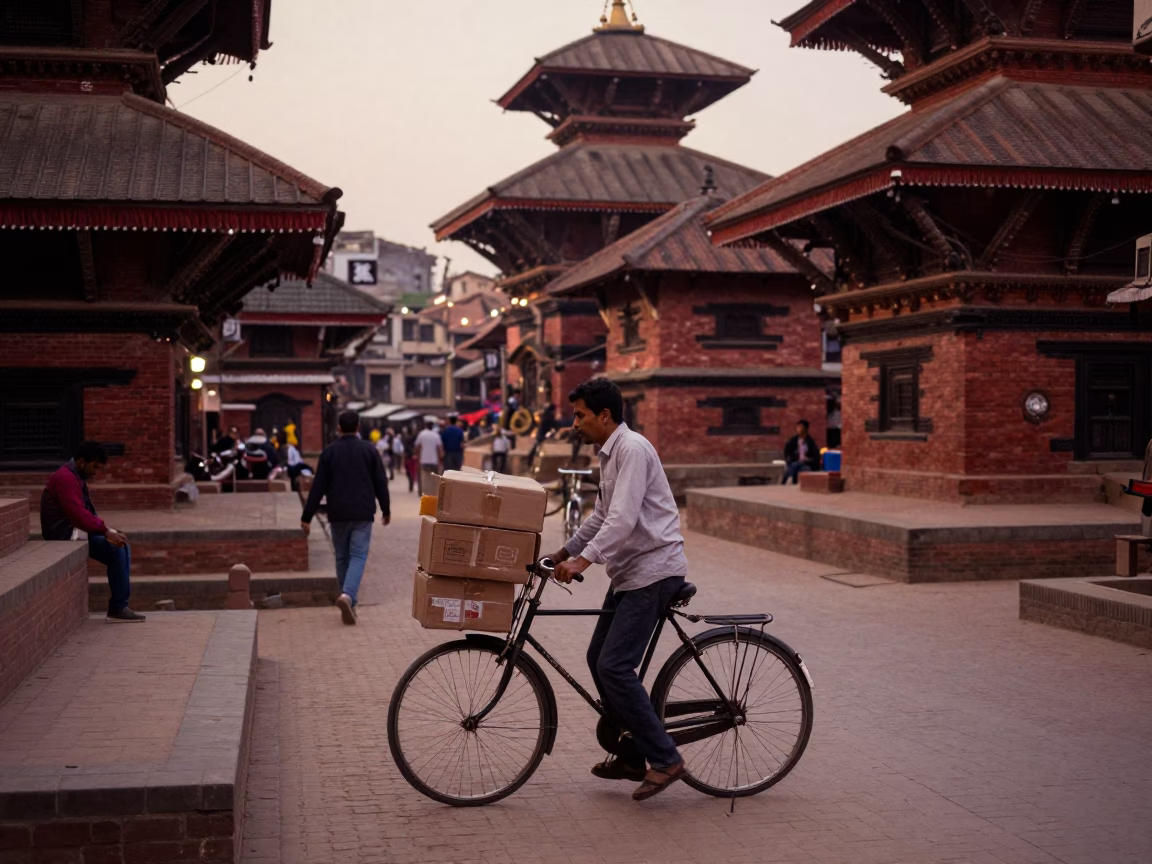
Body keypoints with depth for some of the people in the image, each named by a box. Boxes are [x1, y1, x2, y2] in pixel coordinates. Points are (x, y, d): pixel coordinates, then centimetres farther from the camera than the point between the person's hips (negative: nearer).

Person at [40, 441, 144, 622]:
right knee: (116, 550, -19)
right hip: (65, 535, -11)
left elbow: (85, 511, 18)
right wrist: (105, 530, -23)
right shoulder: (65, 478, -18)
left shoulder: (76, 477, 16)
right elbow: (78, 514, -27)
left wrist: (105, 528, 2)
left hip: (74, 531, 11)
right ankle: (117, 609, -14)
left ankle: (120, 605, 1)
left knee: (123, 547, 3)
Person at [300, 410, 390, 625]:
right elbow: (380, 483, 3)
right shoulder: (369, 450, -1)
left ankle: (349, 604, 15)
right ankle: (348, 595, -25)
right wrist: (386, 509, 16)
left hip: (338, 514, 1)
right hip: (363, 514, -1)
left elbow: (318, 487, -2)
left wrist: (307, 516, 2)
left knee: (342, 558, 13)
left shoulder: (329, 451, 0)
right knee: (358, 556, -2)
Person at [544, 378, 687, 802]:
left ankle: (664, 759, -6)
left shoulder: (632, 449, -16)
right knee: (599, 659, 11)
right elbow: (601, 516, 25)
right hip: (629, 572, 10)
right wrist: (564, 551, 22)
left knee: (614, 666, -15)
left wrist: (583, 560, -31)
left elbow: (623, 519, -26)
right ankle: (630, 756, 22)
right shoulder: (609, 454, 15)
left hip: (653, 570, -10)